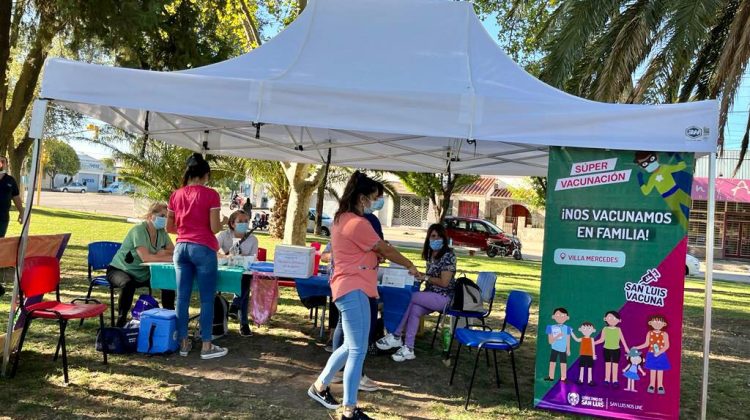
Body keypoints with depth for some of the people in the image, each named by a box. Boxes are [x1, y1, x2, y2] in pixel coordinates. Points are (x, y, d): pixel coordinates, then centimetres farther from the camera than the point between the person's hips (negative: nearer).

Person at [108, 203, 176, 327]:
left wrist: (163, 253, -25)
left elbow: (173, 250, -4)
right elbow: (145, 257, -35)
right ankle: (121, 320, -21)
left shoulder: (161, 232, -2)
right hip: (120, 269, -6)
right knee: (128, 284, -36)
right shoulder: (139, 230, -24)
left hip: (143, 274, 7)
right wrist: (169, 258, -32)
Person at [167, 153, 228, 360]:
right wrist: (221, 222, 10)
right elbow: (215, 228, -11)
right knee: (207, 299, 1)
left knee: (182, 297, 9)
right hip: (203, 249, -5)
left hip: (181, 248, 5)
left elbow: (169, 227, 11)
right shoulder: (210, 195, -9)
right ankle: (207, 346, 5)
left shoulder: (176, 195, 7)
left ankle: (184, 343, 17)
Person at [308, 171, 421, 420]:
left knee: (351, 346, 20)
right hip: (353, 290, -11)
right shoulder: (358, 223, -17)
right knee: (358, 350, -6)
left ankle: (320, 386, 32)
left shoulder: (341, 219, 14)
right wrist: (410, 266, 6)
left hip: (348, 288, 11)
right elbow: (386, 250, -7)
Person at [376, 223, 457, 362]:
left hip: (443, 297, -7)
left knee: (408, 297, -26)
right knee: (414, 310, -24)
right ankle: (408, 349, -23)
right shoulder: (430, 254, 11)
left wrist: (424, 277, -17)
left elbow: (444, 282, -17)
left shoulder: (448, 255, -12)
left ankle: (396, 336, -18)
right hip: (431, 295, 7)